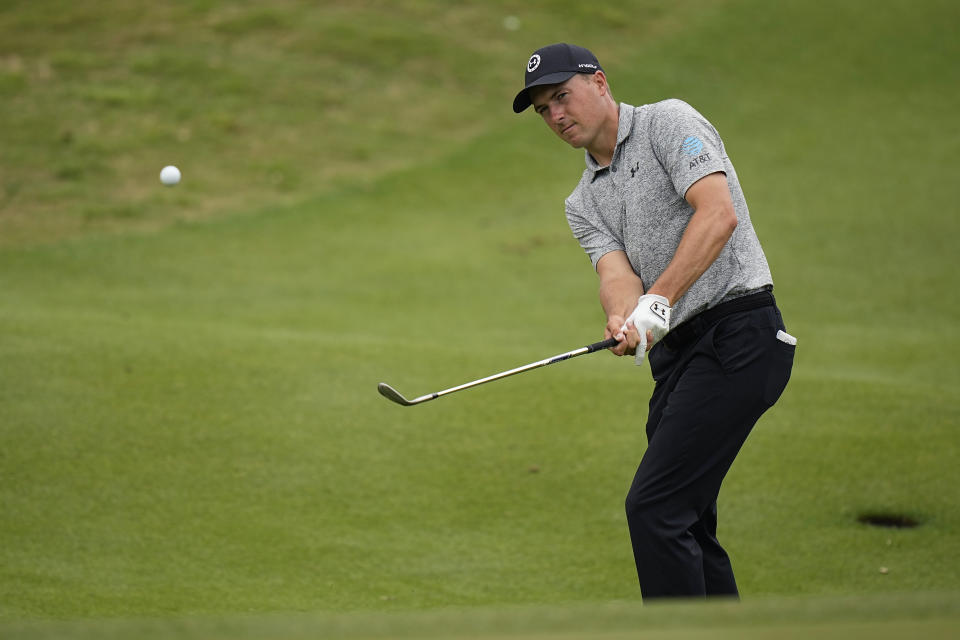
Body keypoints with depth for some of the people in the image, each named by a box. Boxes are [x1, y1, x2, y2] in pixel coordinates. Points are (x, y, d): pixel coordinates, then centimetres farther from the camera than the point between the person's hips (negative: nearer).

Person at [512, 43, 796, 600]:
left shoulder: (669, 123, -2)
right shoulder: (584, 202, 19)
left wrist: (658, 301, -25)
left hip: (737, 333, -9)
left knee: (655, 507, -15)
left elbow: (718, 214, -17)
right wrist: (624, 321, -24)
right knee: (684, 521, 8)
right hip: (677, 351, 9)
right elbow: (615, 271, 0)